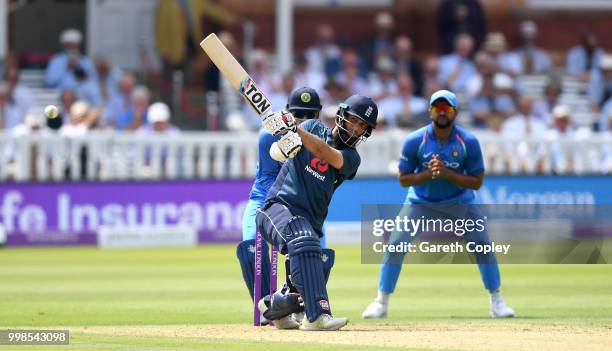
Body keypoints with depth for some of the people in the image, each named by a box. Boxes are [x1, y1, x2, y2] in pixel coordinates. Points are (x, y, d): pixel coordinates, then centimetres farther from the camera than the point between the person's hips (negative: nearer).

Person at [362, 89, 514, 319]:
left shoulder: (469, 142, -18)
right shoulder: (415, 141, -18)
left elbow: (477, 182, -15)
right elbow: (403, 179, -11)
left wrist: (446, 173, -29)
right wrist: (428, 174, -30)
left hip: (459, 202, 0)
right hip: (421, 202, 0)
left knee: (482, 244, -12)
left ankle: (496, 301, 3)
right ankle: (381, 302, 0)